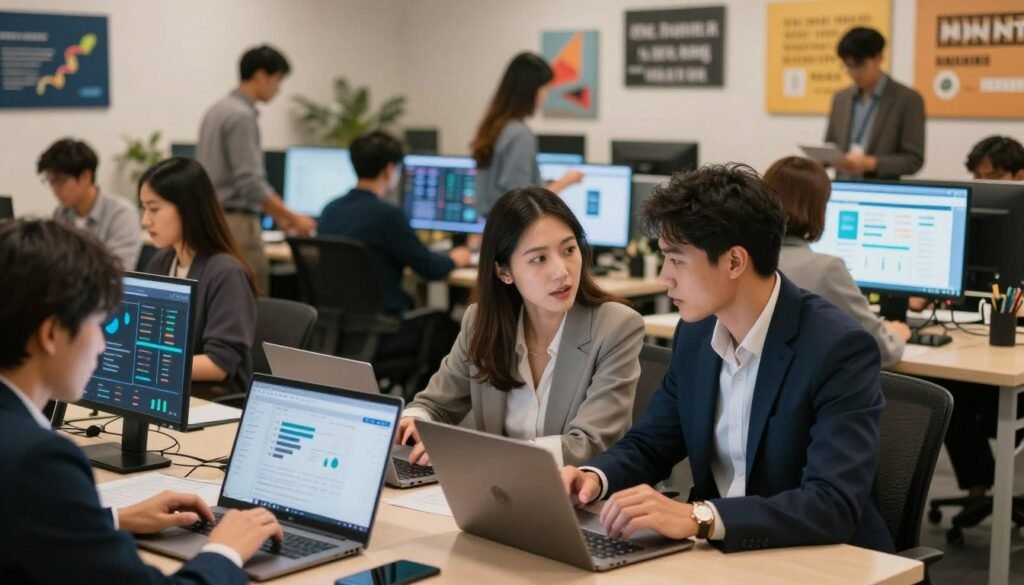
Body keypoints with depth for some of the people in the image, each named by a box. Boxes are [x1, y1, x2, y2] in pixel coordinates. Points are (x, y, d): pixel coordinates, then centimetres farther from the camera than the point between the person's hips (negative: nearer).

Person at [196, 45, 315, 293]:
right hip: (236, 223, -10)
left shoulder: (219, 109, 15)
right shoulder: (242, 116, -16)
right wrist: (293, 218, -14)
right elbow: (250, 183, -22)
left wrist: (277, 212, 23)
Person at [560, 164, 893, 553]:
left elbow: (835, 505, -28)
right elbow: (649, 444, 11)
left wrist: (697, 517, -38)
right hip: (720, 551, 6)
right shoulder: (696, 333, 1)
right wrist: (594, 476, -11)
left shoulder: (839, 349, -19)